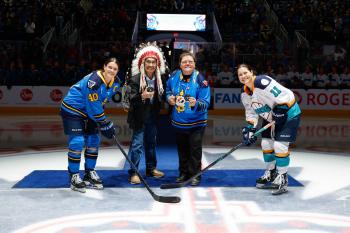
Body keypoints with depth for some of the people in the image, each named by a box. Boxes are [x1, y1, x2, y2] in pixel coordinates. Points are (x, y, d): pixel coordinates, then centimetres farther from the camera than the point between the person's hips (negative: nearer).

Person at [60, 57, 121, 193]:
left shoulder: (115, 83, -4)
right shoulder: (94, 81, -30)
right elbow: (94, 107, -28)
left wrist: (108, 125, 3)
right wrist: (106, 125, -22)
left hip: (88, 113, 8)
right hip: (72, 109, -8)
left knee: (93, 141, 7)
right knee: (77, 142, -13)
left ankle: (89, 174, 20)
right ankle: (74, 177, 0)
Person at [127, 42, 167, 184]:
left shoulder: (159, 79, 0)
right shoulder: (135, 79, -16)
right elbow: (132, 99, -21)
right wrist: (142, 96, -37)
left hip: (153, 116, 6)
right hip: (139, 116, -6)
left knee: (151, 142, 17)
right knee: (137, 143, -5)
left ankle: (151, 168, 31)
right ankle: (133, 173, 3)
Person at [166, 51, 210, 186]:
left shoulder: (200, 80, -17)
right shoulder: (174, 76, -4)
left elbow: (205, 103, -19)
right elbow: (168, 89, 18)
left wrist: (195, 104, -38)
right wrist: (169, 97, -2)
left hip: (196, 122, -4)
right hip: (178, 121, 4)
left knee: (195, 149, -1)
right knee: (182, 148, 16)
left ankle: (195, 175, 13)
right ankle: (183, 173, 30)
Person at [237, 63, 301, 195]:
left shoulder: (262, 82, -28)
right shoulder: (245, 93, 0)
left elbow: (285, 96, -29)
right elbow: (251, 112, 8)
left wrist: (279, 112, -24)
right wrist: (250, 129, -3)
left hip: (288, 114, -9)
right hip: (271, 117, 9)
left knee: (280, 145, -14)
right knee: (266, 144, 10)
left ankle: (282, 178, 0)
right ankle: (271, 173, 30)